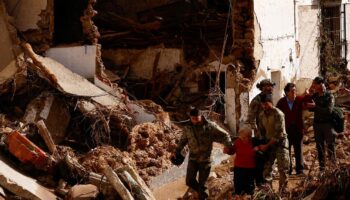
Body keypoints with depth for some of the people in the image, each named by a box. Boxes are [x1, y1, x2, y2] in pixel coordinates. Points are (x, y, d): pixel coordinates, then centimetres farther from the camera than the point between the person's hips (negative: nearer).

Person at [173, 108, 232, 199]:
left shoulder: (210, 126, -10)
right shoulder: (187, 128, -1)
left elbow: (224, 135, -5)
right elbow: (182, 141, 16)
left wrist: (229, 145, -20)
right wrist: (176, 152, 15)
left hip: (205, 158, -3)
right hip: (193, 158, 3)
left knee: (202, 183, 3)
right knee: (189, 181, -1)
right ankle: (202, 191, 29)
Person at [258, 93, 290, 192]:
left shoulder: (278, 114, -17)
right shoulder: (261, 115, 4)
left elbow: (279, 134, -20)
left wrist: (266, 145, -20)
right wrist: (262, 144, 6)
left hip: (280, 142, -6)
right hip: (268, 143, 6)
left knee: (283, 168, -8)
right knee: (266, 167, 1)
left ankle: (282, 190, 1)